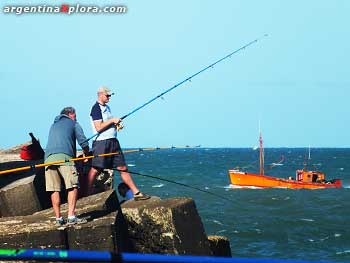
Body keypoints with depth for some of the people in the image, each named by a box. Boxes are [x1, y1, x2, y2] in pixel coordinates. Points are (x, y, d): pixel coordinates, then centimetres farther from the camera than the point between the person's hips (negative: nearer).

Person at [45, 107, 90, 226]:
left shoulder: (53, 125, 34)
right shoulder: (74, 124, 18)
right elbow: (84, 143, 9)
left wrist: (75, 156, 42)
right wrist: (87, 155, 30)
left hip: (49, 157, 6)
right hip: (64, 157, -5)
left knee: (54, 190, 4)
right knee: (73, 186, -6)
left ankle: (58, 218, 3)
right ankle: (71, 216, -17)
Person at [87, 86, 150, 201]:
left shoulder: (107, 107, 19)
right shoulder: (96, 108, -9)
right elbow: (98, 127, -18)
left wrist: (116, 124, 10)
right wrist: (112, 120, -14)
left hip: (113, 142, 9)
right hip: (101, 142, -9)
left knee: (122, 168, 8)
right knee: (95, 169, -7)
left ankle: (136, 193, 8)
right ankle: (87, 195, 0)